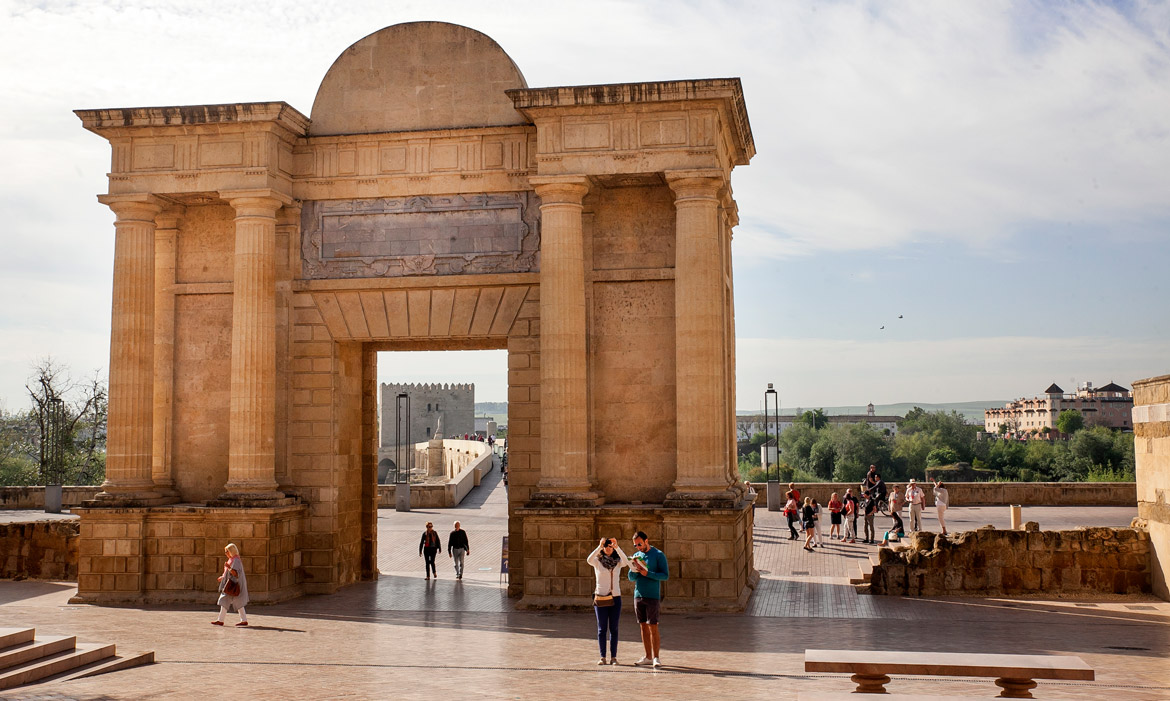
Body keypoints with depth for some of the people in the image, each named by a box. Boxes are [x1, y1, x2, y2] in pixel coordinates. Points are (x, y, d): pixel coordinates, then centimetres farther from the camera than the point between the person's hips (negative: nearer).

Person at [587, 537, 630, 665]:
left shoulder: (618, 562, 4)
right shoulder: (597, 561, 1)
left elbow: (626, 562, -19)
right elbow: (589, 560, -23)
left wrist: (617, 547, -31)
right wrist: (599, 547, -35)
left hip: (615, 598, 1)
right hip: (600, 599, -1)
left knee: (614, 629, 2)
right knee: (602, 629, 2)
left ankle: (613, 657, 6)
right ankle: (602, 657, 6)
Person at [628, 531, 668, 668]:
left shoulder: (658, 555, -3)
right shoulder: (636, 556, 14)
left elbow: (665, 575, -8)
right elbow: (631, 578, 12)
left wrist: (647, 573, -17)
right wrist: (634, 569, -9)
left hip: (652, 596, -5)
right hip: (638, 596, 5)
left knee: (653, 627, -7)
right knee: (644, 627, 7)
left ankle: (656, 657, -2)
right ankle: (648, 657, 12)